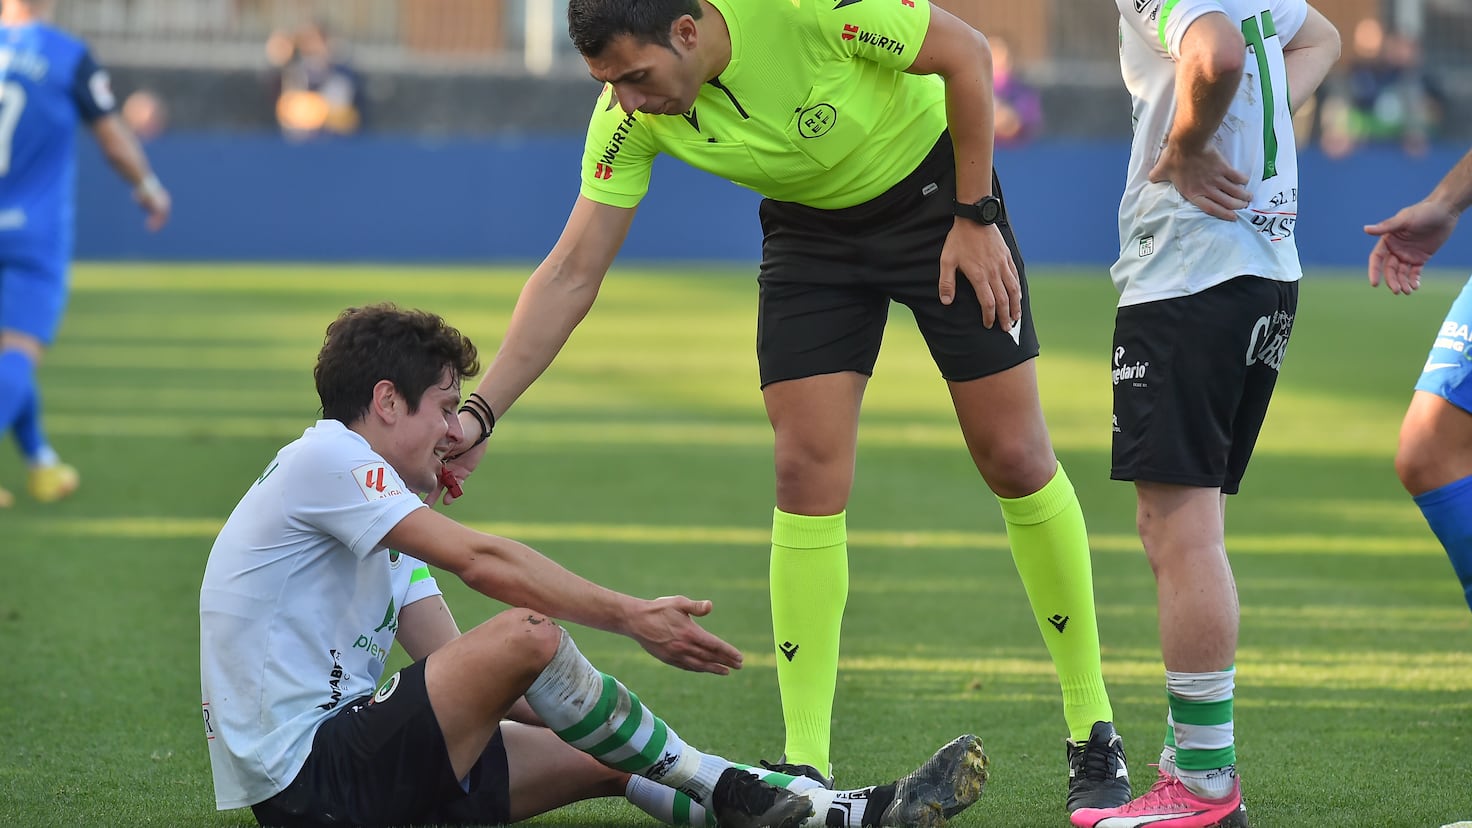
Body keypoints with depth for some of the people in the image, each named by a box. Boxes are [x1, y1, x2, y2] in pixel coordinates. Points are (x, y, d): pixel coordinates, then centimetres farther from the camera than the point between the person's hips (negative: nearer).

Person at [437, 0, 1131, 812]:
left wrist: (976, 218, -18)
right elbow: (570, 275, -14)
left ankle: (1093, 737, 10)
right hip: (808, 223, 3)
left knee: (1014, 458, -3)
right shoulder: (629, 116, -20)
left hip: (933, 189, -3)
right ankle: (806, 766, -5)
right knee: (807, 472, -10)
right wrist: (480, 412, -20)